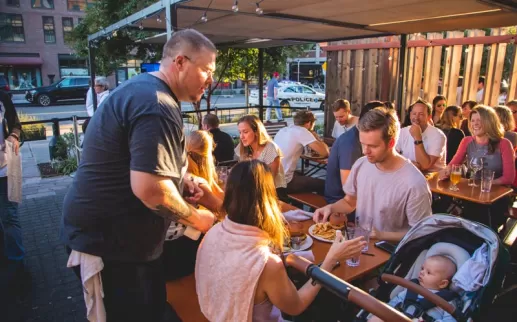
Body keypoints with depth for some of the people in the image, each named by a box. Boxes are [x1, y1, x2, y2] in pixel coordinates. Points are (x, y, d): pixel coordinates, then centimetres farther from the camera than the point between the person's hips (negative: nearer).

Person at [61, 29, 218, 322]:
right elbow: (149, 188, -33)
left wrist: (180, 178, 8)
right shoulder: (157, 105, -25)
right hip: (110, 240, -10)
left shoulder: (143, 89, 10)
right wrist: (195, 218, -16)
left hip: (107, 230, 10)